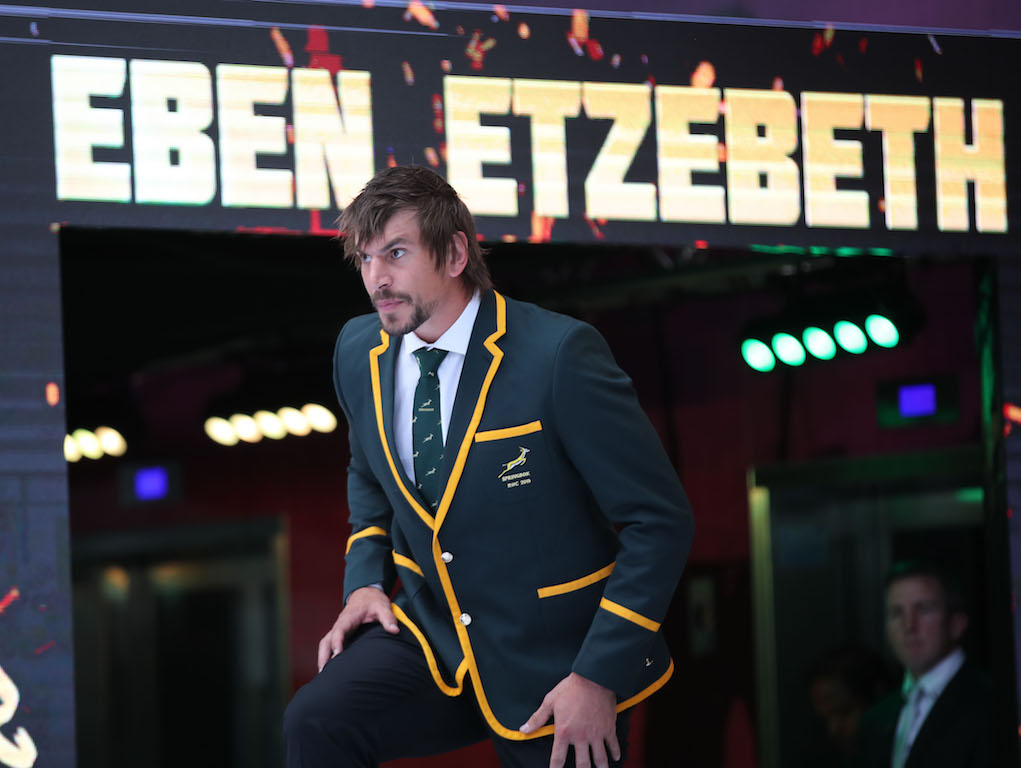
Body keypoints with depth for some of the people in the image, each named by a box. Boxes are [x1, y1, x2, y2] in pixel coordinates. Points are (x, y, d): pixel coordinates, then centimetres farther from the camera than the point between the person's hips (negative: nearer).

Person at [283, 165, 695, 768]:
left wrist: (600, 676, -20)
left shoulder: (559, 354, -19)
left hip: (550, 658, -4)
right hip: (432, 636, 4)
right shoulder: (360, 352, 1)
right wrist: (366, 579, 4)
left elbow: (661, 520, -16)